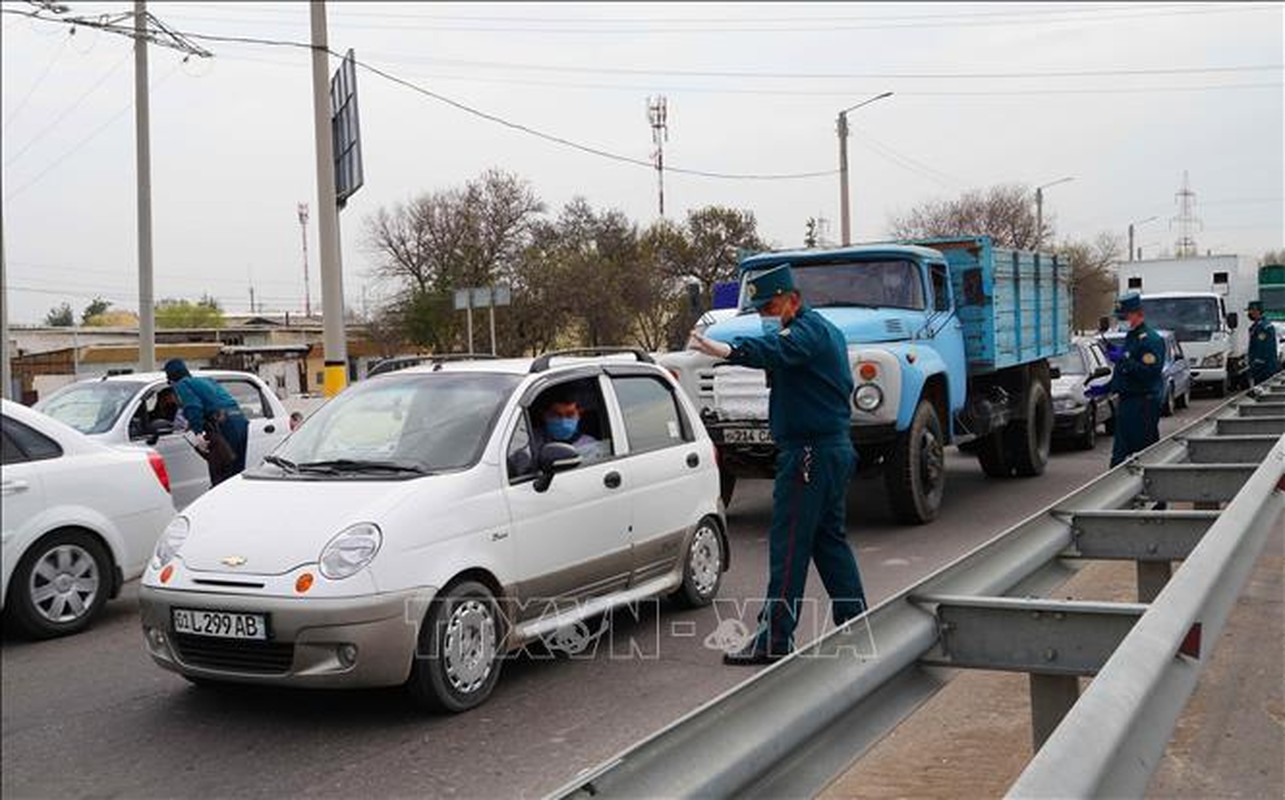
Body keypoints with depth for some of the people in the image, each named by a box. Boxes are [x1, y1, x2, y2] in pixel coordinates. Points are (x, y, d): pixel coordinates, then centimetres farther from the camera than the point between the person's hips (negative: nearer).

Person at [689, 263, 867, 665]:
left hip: (810, 451, -11)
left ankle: (774, 637, -6)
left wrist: (727, 350, -55)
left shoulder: (807, 330, -16)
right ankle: (856, 622, 25)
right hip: (836, 448, 11)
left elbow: (774, 350, -39)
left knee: (788, 544, -8)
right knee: (829, 538, 18)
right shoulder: (825, 329, 19)